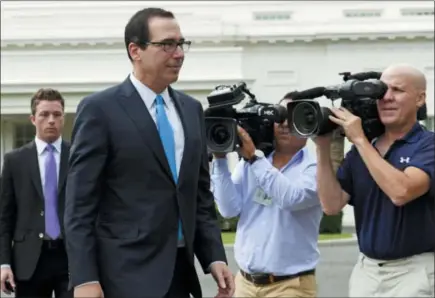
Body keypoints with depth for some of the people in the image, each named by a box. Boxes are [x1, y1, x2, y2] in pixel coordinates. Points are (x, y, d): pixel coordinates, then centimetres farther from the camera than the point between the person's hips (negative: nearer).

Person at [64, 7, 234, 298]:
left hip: (181, 271, 6)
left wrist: (215, 257, 6)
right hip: (126, 275, -6)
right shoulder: (100, 109, -6)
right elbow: (80, 205, -9)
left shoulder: (192, 109, 12)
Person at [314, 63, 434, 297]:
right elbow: (332, 205, 0)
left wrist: (360, 139, -18)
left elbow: (401, 192, -25)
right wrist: (323, 148, -8)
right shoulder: (360, 150, 8)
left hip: (413, 272, -5)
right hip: (365, 270, 5)